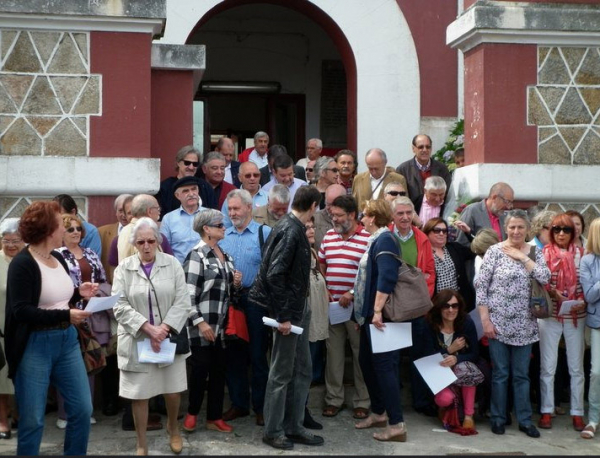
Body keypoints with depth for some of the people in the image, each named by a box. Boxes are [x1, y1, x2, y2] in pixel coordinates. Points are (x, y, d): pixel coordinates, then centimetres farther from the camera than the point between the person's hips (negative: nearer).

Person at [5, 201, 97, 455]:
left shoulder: (58, 258, 7)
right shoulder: (22, 264, -15)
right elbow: (21, 311, -23)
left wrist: (78, 293, 2)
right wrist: (65, 315, -27)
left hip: (67, 340, 7)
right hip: (34, 346, -7)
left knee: (82, 409, 11)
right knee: (32, 418, 4)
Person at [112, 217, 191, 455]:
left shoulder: (172, 264, 1)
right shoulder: (124, 268, -2)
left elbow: (182, 302, -4)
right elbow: (120, 306, -8)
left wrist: (164, 328, -15)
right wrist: (148, 328, -17)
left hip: (169, 338, 1)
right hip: (137, 340, -1)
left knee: (173, 390, 9)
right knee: (139, 394, 5)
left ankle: (173, 427, 39)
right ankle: (141, 444, 21)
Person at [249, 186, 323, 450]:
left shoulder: (295, 229, 8)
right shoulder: (290, 232, -20)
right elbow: (274, 275, -25)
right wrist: (282, 316, -22)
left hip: (299, 309, 9)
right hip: (288, 312, -9)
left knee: (302, 370, 14)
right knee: (282, 373, 2)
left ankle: (294, 427, 23)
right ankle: (273, 431, 14)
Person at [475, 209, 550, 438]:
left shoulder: (535, 252, 6)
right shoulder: (495, 251, -4)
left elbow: (544, 277, -11)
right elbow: (480, 286, -7)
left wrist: (522, 257, -10)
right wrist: (485, 320, -11)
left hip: (524, 324, 3)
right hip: (498, 323, -3)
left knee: (522, 374, 10)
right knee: (500, 373, 6)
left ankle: (525, 420, 19)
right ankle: (498, 418, 18)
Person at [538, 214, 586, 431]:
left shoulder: (580, 253, 5)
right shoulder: (544, 253, 0)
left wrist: (582, 301, -11)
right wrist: (554, 293, -20)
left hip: (576, 316, 1)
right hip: (550, 315, -1)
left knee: (576, 367, 6)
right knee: (548, 366, 4)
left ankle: (577, 413, 15)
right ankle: (546, 411, 13)